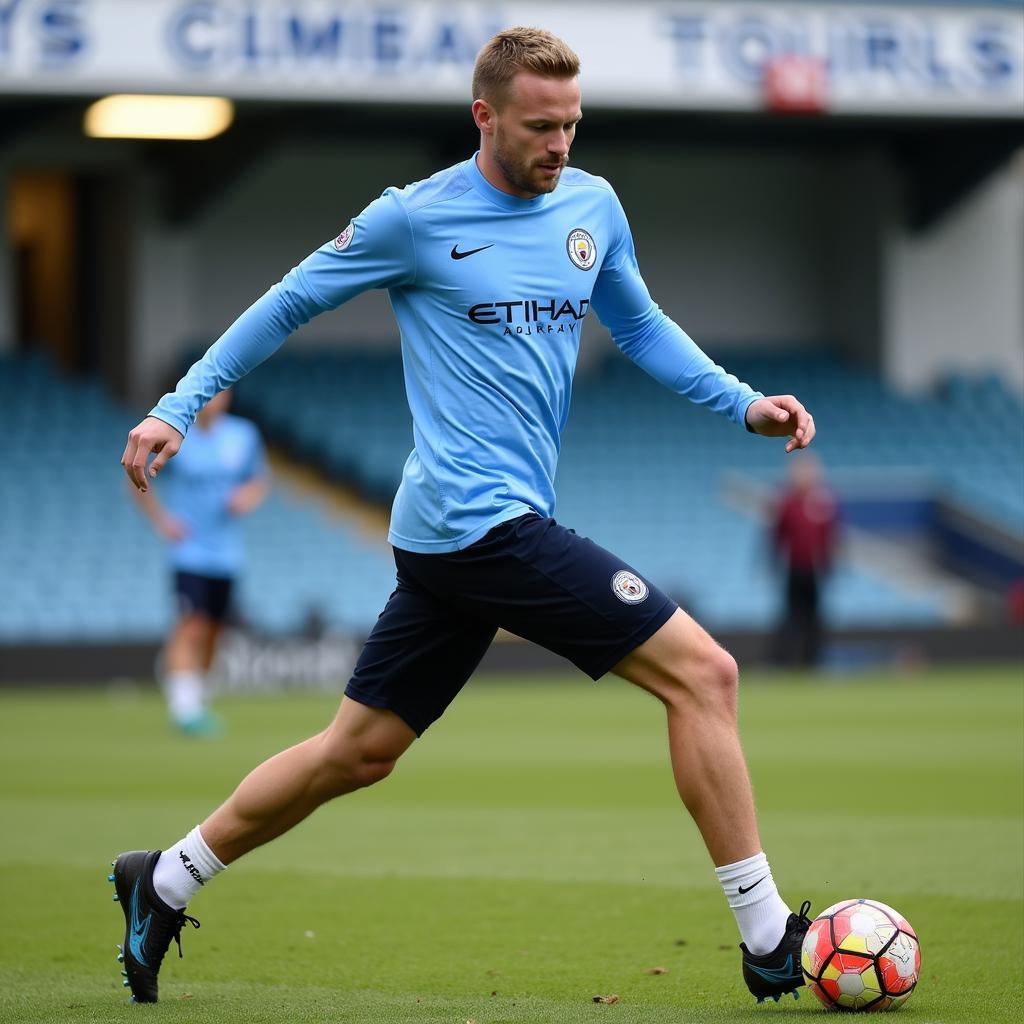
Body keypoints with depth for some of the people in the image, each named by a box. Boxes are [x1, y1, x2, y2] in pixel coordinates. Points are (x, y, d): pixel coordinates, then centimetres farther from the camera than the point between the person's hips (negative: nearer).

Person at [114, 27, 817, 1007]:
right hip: (483, 521, -8)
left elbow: (640, 326, 26)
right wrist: (178, 408, 4)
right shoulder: (415, 218, -6)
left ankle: (165, 882, 28)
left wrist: (745, 404, 14)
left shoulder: (593, 207, 12)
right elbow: (287, 304, 5)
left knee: (358, 750, 15)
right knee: (701, 671, -11)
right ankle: (768, 937, -6)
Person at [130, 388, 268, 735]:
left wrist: (248, 496, -6)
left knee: (211, 632, 8)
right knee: (192, 625, -18)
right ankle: (186, 708, -22)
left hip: (226, 553, 4)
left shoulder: (244, 435, 5)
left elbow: (258, 482, 18)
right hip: (188, 548, -4)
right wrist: (162, 520, -5)